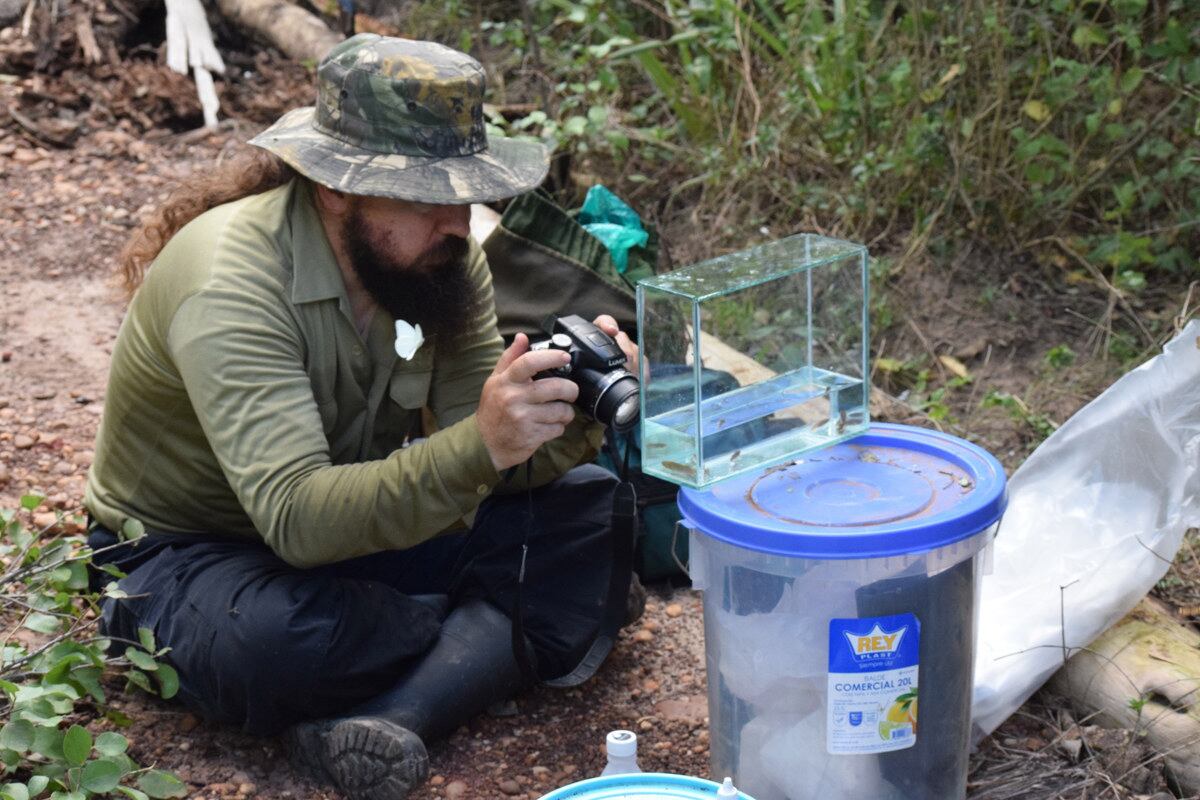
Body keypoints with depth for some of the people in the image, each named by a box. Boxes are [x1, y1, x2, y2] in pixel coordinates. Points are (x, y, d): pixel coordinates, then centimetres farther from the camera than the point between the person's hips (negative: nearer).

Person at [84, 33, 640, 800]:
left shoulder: (438, 251, -9)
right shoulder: (230, 281, -29)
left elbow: (492, 466, -10)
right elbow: (297, 519, -39)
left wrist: (571, 420, -31)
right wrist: (478, 446, -50)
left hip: (366, 526, 7)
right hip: (191, 554, -6)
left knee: (591, 512, -13)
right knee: (278, 637, -41)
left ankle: (392, 714, -28)